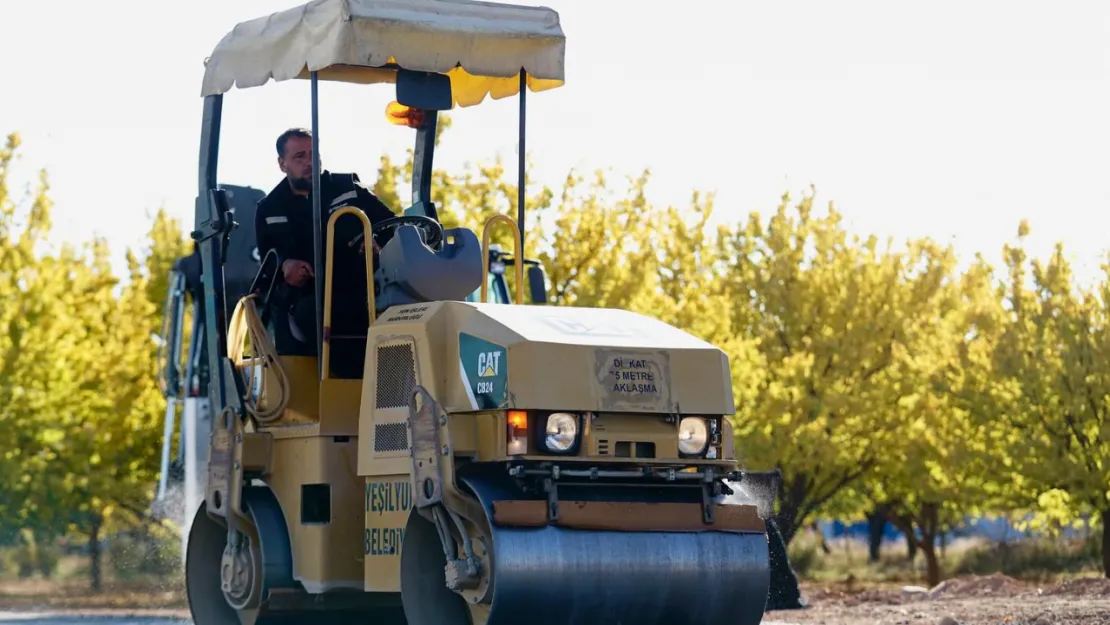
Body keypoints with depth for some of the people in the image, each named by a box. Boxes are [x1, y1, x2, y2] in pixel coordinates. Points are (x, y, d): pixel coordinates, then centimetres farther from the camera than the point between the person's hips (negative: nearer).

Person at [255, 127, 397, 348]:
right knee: (309, 312, -39)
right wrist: (284, 263, -10)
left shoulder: (348, 188, 17)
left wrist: (378, 241, -10)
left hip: (363, 288, 1)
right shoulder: (269, 211, 19)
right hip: (310, 297, 0)